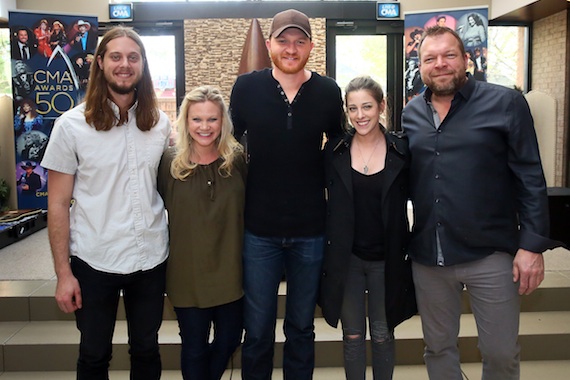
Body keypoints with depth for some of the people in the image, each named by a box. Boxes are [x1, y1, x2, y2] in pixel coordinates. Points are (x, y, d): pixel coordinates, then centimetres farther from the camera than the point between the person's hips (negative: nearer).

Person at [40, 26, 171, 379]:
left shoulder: (160, 123, 1)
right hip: (93, 262, -2)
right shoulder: (72, 125, -7)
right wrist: (63, 273, -8)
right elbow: (58, 204, -5)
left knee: (147, 351, 18)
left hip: (152, 259, 2)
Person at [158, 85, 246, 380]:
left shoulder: (238, 159, -4)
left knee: (229, 341, 18)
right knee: (195, 347, 13)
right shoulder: (170, 162, -8)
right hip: (189, 273, -1)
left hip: (230, 270, 2)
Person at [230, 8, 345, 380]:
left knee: (302, 328, 16)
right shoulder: (247, 87, -3)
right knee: (257, 331, 11)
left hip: (310, 230, 1)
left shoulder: (328, 92, -2)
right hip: (259, 228, 0)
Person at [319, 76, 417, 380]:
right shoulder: (335, 151, -2)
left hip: (386, 259, -1)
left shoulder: (401, 150, -6)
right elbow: (329, 202, 5)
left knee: (382, 335, 14)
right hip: (345, 258, 1)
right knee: (352, 336, 13)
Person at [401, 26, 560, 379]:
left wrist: (532, 244, -12)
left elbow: (531, 178, -7)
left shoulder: (506, 103, -6)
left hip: (492, 256, -3)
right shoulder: (411, 114, 6)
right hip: (427, 258, 4)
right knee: (438, 348, 18)